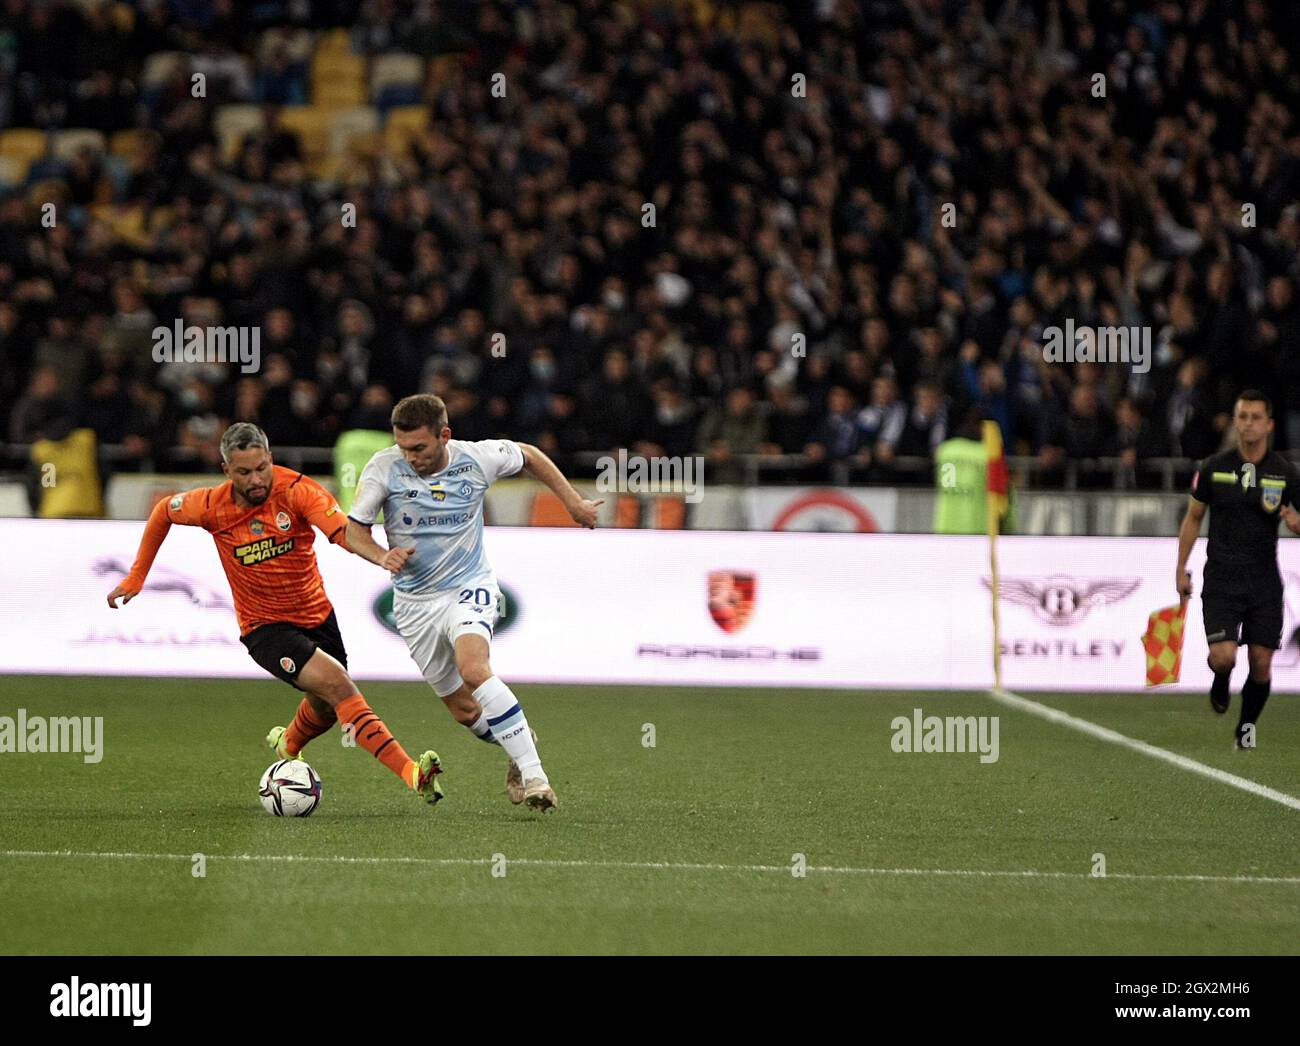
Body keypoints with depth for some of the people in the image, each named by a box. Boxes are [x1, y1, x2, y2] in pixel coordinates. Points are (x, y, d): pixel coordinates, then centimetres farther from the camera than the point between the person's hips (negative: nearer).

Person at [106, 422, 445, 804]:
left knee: (327, 708, 20)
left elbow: (344, 532, -34)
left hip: (316, 613, 3)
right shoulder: (213, 506, -14)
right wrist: (135, 577, 9)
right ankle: (412, 773, -30)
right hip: (265, 628, -3)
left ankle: (288, 744, 56)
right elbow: (164, 511, 7)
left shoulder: (296, 490, -19)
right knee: (339, 685, -24)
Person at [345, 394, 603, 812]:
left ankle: (533, 773, -30)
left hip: (469, 588, -3)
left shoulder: (477, 459, -12)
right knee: (464, 710, 5)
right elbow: (352, 529, -6)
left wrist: (573, 502, 11)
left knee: (473, 669, -31)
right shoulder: (384, 468, -14)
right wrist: (382, 556, -26)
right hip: (415, 601, 3)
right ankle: (520, 746, 36)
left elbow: (528, 456, 9)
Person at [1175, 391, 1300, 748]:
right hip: (1221, 581, -1)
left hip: (1264, 582, 1)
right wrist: (1181, 568, 7)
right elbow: (1193, 517, 11)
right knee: (1223, 657, -15)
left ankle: (1246, 728, 20)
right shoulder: (1213, 468, 0)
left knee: (1261, 664, -2)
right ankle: (1221, 680, 21)